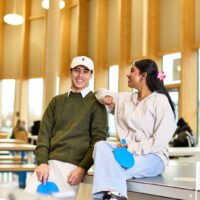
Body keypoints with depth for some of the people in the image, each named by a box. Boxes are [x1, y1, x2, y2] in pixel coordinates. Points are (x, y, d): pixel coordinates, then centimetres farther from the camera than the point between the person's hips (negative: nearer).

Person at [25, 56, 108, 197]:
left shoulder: (96, 103, 6)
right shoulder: (57, 101, 18)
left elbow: (98, 139, -2)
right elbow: (44, 133, 10)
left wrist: (83, 168, -13)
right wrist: (42, 162, -4)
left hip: (72, 165, -3)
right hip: (49, 162, 4)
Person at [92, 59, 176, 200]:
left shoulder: (160, 100, -3)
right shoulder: (124, 98, 17)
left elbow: (162, 139, -13)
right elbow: (101, 93, 33)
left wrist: (133, 148, -19)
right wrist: (106, 97, 9)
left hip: (151, 156, -5)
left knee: (108, 168, -33)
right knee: (101, 145, -30)